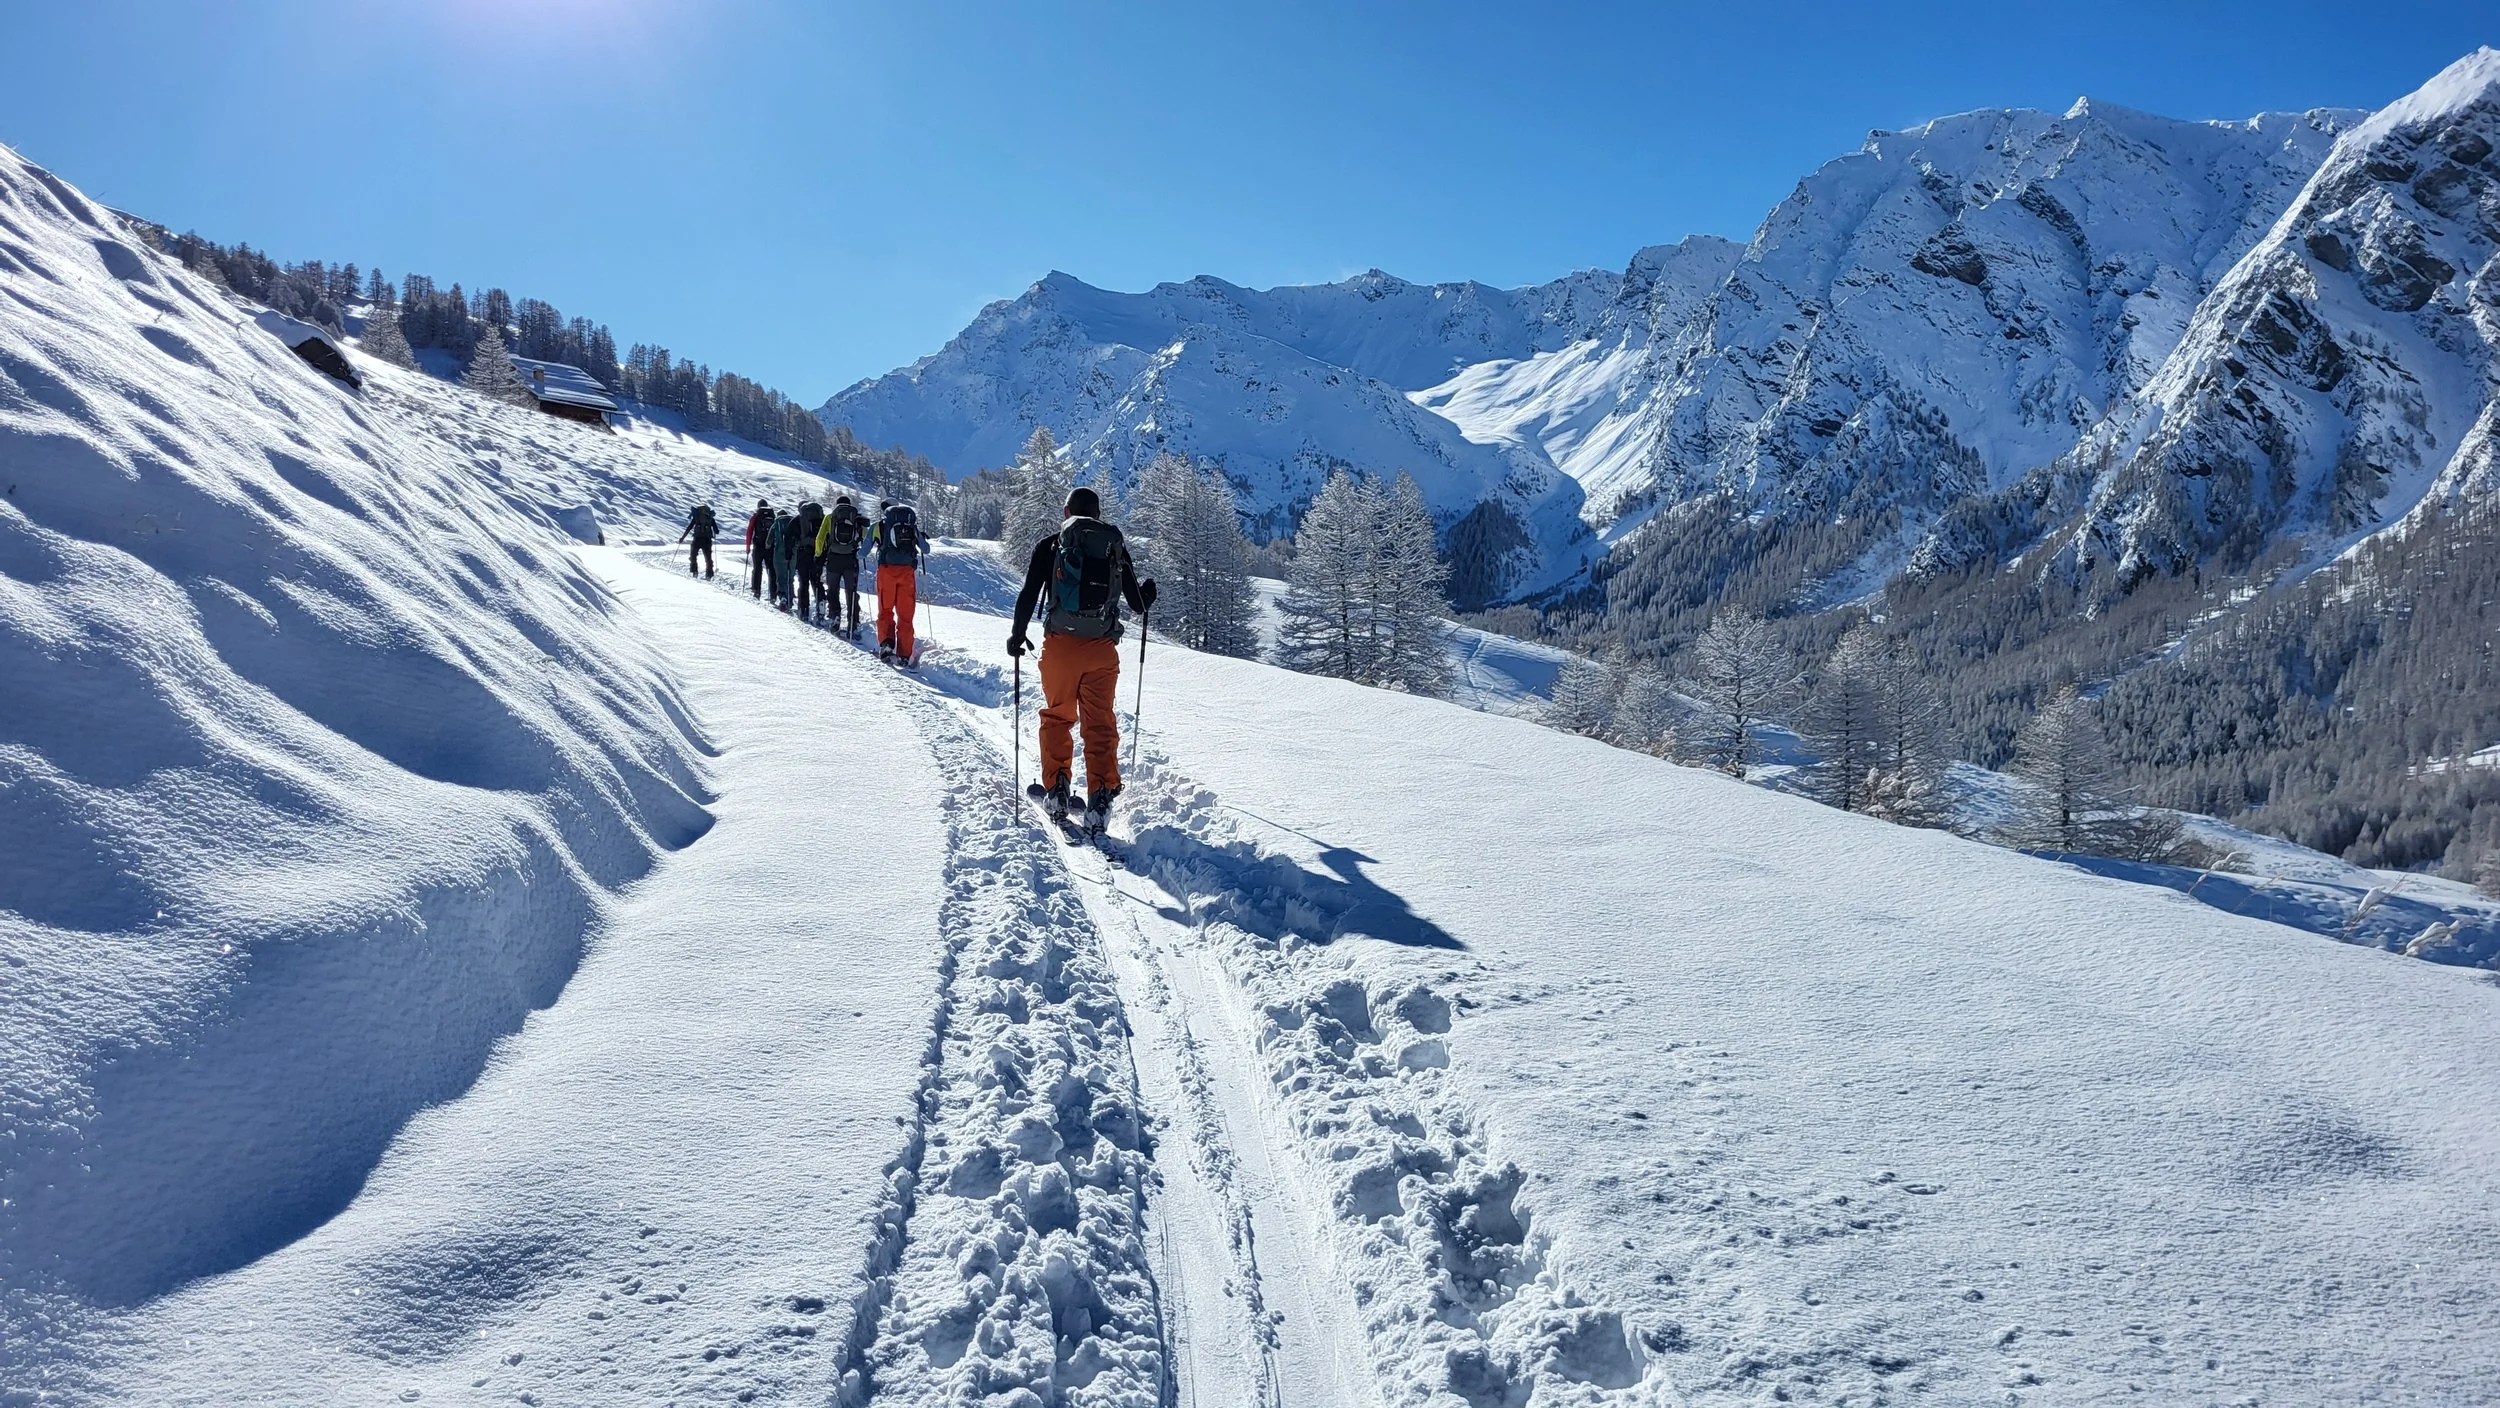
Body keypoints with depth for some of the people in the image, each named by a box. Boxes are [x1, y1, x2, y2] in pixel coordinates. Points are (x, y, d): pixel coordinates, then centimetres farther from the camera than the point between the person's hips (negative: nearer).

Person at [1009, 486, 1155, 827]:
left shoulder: (1049, 546, 4)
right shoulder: (1117, 547, 9)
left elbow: (1028, 596, -2)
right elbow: (1139, 604, 11)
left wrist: (1018, 636, 12)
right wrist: (1149, 590, 34)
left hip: (1060, 646, -1)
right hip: (1103, 650, 1)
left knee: (1057, 717, 16)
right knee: (1101, 724, 6)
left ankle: (1055, 790, 11)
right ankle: (1100, 799, -4)